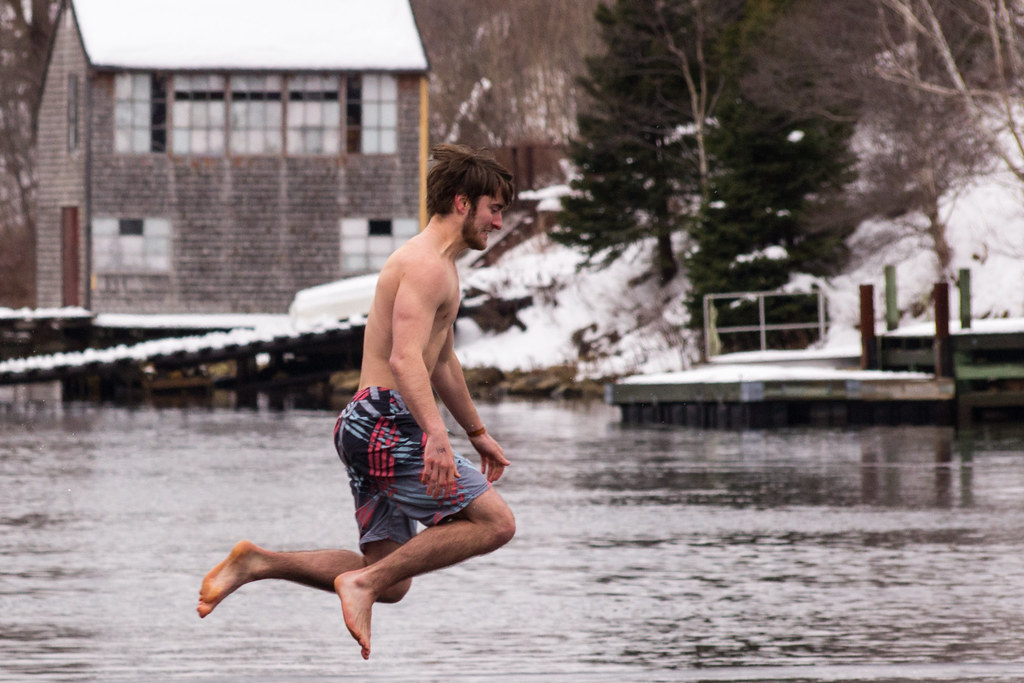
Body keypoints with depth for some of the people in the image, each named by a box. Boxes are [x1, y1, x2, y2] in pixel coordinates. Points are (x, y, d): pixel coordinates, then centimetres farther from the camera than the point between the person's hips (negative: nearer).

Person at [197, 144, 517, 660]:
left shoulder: (440, 266, 22)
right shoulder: (425, 265, -12)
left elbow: (441, 361, 36)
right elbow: (405, 359, -26)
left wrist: (476, 431, 42)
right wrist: (436, 436, -38)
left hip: (367, 428, 10)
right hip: (387, 427, -10)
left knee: (390, 583, 9)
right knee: (495, 522, -11)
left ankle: (258, 563, 3)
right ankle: (364, 583, -15)